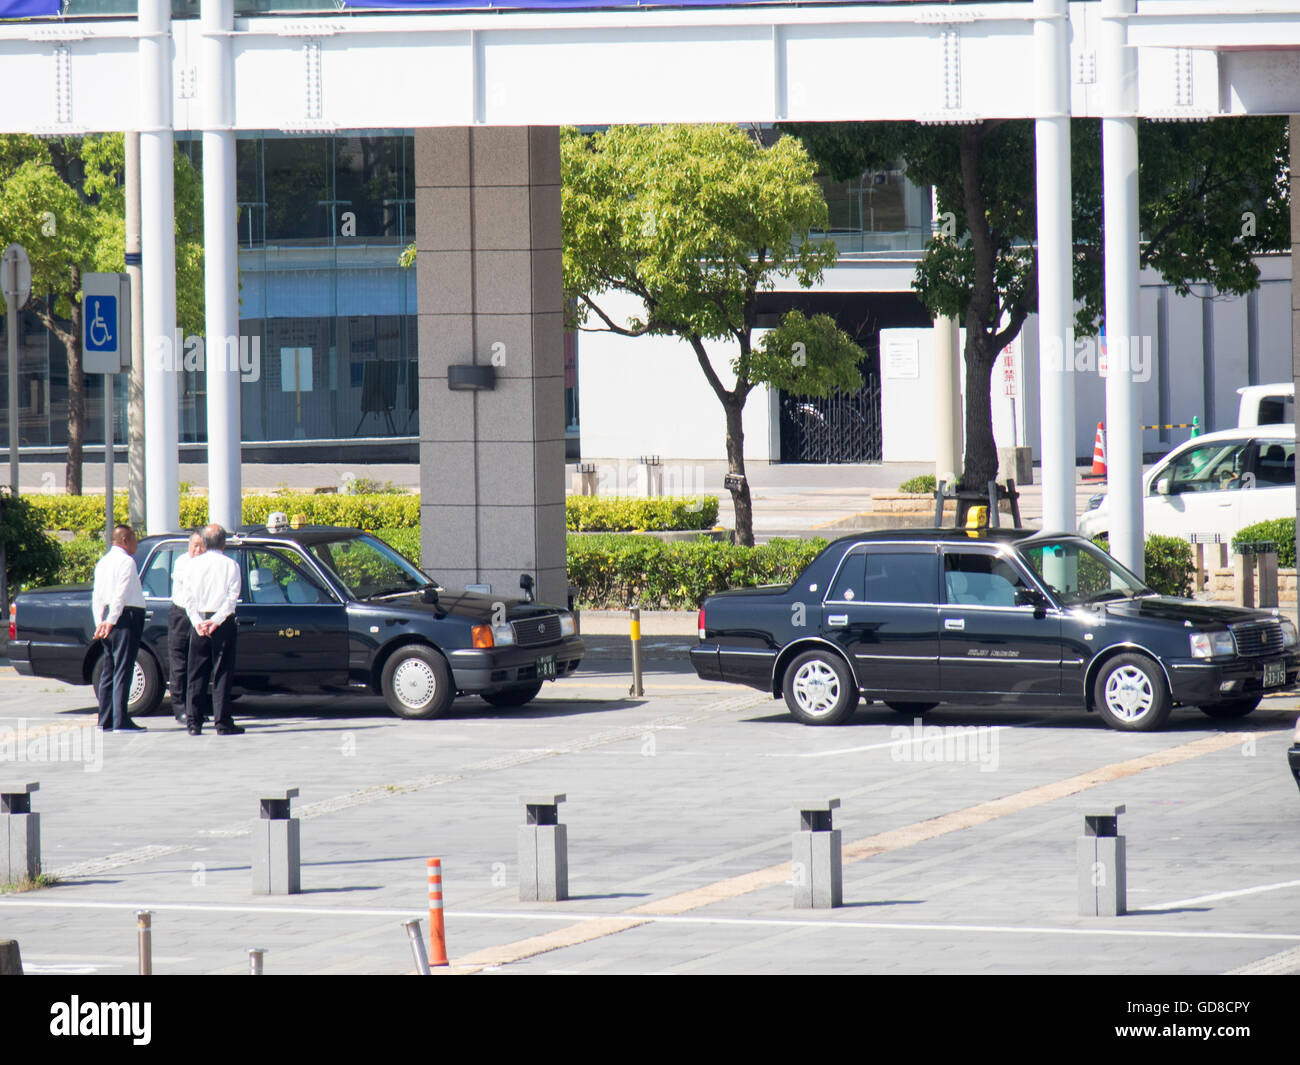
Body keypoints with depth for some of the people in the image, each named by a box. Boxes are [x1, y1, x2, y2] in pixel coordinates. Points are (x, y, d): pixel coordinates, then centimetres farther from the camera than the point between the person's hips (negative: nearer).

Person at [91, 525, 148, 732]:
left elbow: (97, 597, 15)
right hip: (125, 617, -9)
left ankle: (105, 720, 13)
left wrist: (100, 622, 11)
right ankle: (120, 721, -13)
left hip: (107, 616, 9)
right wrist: (111, 621, -17)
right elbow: (121, 594, -18)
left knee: (108, 671, 11)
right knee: (122, 669, -10)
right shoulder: (126, 561, -10)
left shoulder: (103, 562, 17)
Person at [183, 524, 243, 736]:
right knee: (222, 674, 0)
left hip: (199, 623, 2)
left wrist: (198, 622, -6)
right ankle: (223, 722, -3)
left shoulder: (194, 564, 5)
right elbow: (232, 597, -9)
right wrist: (216, 621, -11)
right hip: (223, 623, -2)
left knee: (196, 674, 7)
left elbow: (189, 598, -1)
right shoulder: (230, 565, -2)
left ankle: (193, 722, 3)